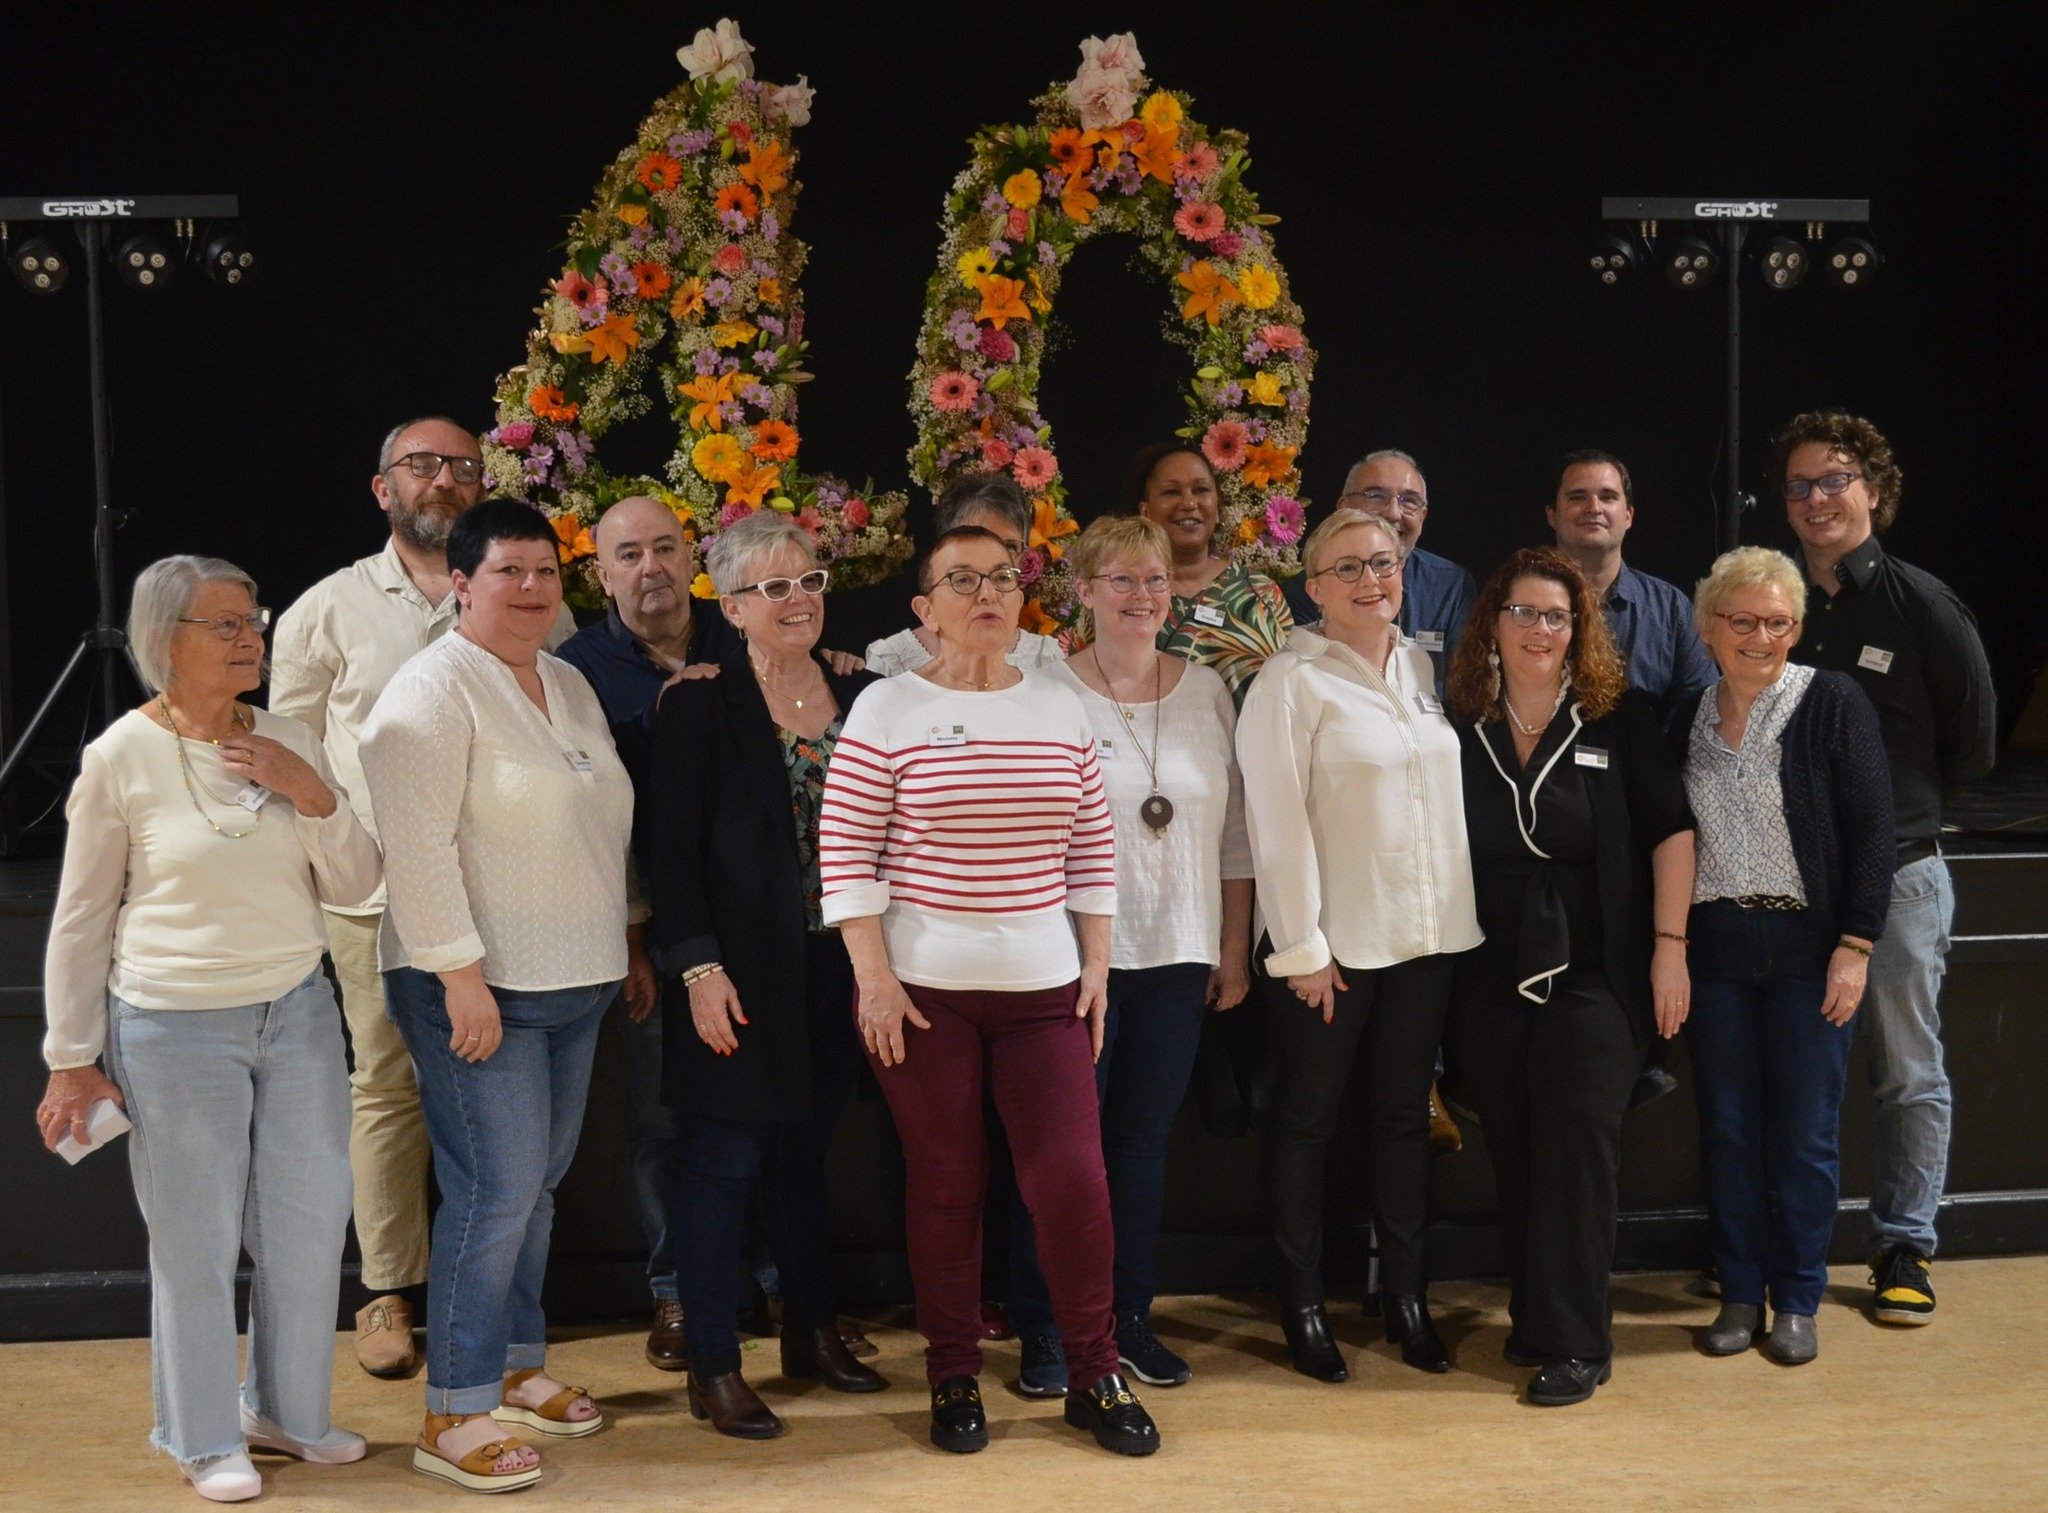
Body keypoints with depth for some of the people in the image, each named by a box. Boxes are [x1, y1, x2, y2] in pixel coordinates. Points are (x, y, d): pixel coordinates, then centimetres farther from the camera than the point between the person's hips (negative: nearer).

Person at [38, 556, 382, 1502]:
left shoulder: (288, 743, 3)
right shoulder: (122, 758, -8)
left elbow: (354, 888, 3)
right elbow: (81, 920, -2)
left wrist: (312, 795, -13)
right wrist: (72, 1060, -1)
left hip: (298, 1013, 5)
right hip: (175, 1026, -4)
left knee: (310, 1223, 11)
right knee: (195, 1242, 3)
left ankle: (289, 1412, 31)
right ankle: (206, 1440, 22)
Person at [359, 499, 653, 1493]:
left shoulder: (570, 687, 14)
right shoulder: (436, 690, -11)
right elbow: (417, 844, -18)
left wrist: (628, 942, 20)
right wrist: (463, 976, -21)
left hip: (575, 982, 8)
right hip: (477, 989, -8)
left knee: (536, 1184, 14)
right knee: (495, 1191, -8)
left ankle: (516, 1366, 28)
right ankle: (455, 1418, 1)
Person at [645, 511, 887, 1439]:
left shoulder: (858, 691, 7)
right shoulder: (700, 703, -7)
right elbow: (671, 847, -9)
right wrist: (698, 968, -15)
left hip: (835, 968, 5)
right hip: (742, 971, -5)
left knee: (805, 1146, 15)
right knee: (726, 1160, 1)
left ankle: (812, 1333, 29)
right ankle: (713, 1368, 12)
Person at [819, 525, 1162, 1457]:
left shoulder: (1060, 708, 8)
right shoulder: (886, 711, -4)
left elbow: (1092, 848, 12)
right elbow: (845, 853, -6)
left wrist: (1096, 964, 8)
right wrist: (873, 978, -10)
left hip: (1044, 988, 3)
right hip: (921, 989, -3)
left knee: (1073, 1177, -3)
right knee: (945, 1183, 6)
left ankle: (1094, 1378, 15)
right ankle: (953, 1379, 23)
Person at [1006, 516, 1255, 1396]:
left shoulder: (1206, 692, 8)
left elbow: (1233, 832, 11)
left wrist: (1234, 947, 9)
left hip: (1178, 959, 4)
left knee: (1144, 1143, 12)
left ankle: (1128, 1318, 24)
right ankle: (1044, 1333, 15)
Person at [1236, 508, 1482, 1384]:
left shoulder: (1425, 668, 9)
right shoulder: (1290, 682, -9)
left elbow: (1453, 787, 14)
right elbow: (1277, 821, -12)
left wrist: (1457, 918, 8)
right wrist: (1300, 947, -14)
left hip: (1427, 935, 5)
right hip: (1332, 943, -5)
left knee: (1405, 1116, 14)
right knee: (1307, 1122, 7)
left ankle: (1405, 1294, 26)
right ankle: (1301, 1304, 19)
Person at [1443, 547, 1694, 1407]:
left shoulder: (1619, 722, 0)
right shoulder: (1459, 728, 4)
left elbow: (1670, 829, -1)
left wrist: (1669, 944, -7)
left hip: (1594, 977, -2)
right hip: (1490, 981, 3)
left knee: (1576, 1144, -6)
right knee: (1514, 1157, 8)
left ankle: (1573, 1342, 1)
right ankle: (1534, 1314, 22)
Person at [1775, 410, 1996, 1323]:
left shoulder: (1922, 605, -4)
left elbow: (1972, 744, 3)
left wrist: (1897, 802, 6)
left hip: (1897, 875, -3)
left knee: (1908, 1073, 6)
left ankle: (1904, 1247, 18)